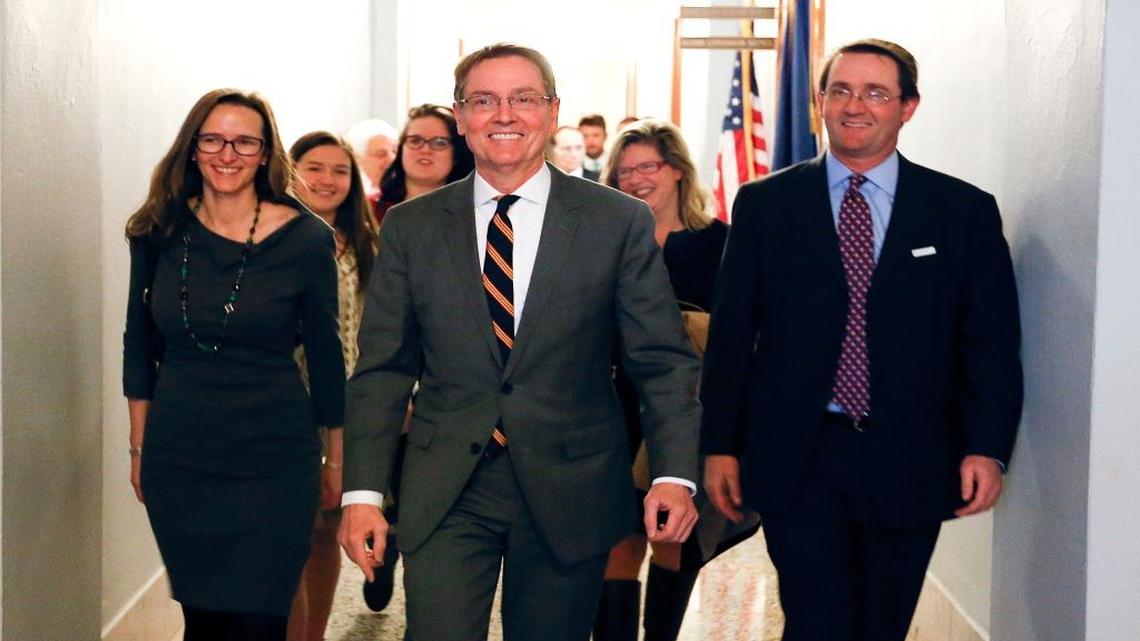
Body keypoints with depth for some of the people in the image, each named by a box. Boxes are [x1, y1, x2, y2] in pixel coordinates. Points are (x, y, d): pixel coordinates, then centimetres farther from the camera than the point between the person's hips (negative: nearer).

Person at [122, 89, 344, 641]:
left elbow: (324, 352, 1)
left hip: (273, 463, -2)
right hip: (178, 460, 3)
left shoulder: (305, 239, -7)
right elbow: (139, 345, 10)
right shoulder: (159, 232, 0)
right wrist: (139, 445, 12)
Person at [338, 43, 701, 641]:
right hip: (444, 496, 1)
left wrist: (674, 474, -14)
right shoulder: (410, 227, 3)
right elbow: (382, 371, 4)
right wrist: (363, 493, -4)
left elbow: (663, 362, -1)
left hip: (570, 494, 0)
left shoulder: (620, 222, -1)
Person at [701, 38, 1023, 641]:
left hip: (910, 462, 1)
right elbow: (731, 333, 4)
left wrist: (987, 448, -9)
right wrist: (719, 445, 1)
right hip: (797, 459, -1)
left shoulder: (965, 210, 3)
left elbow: (992, 341, 2)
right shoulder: (764, 204, 4)